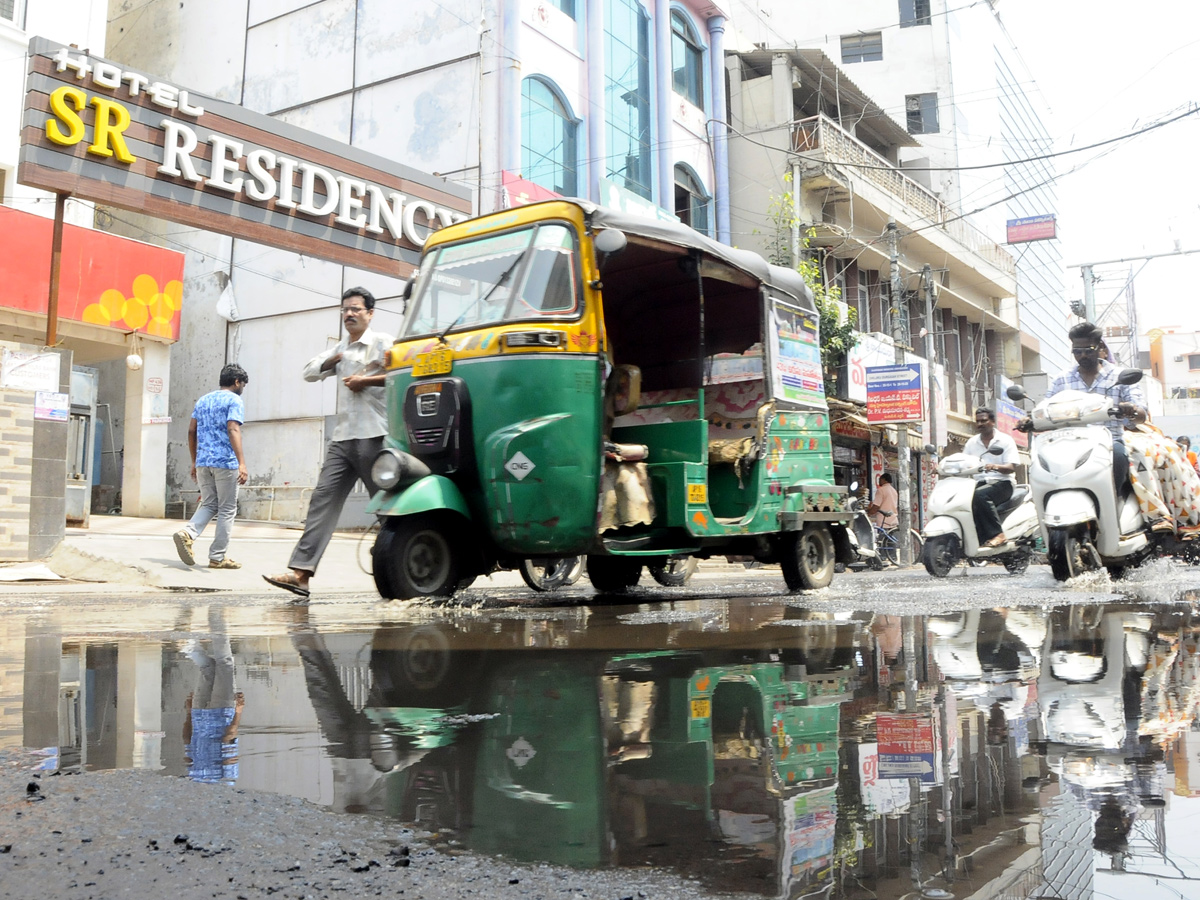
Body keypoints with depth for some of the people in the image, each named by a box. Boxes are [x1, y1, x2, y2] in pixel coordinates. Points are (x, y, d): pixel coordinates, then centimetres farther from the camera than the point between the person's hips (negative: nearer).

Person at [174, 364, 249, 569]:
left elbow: (191, 431, 16)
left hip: (203, 462, 6)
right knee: (227, 510, 3)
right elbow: (233, 430, -17)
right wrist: (242, 463, -24)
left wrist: (194, 461, 22)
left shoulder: (203, 400, 18)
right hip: (225, 462, -6)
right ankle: (217, 557, 5)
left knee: (208, 504, 14)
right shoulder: (234, 400, -4)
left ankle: (187, 533, -13)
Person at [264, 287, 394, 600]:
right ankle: (300, 572, -8)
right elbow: (309, 371, 22)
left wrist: (367, 380, -13)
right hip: (342, 438, 7)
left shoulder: (383, 343, 0)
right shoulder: (340, 348, 25)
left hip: (373, 437, -7)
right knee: (323, 498, -3)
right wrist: (332, 361, 4)